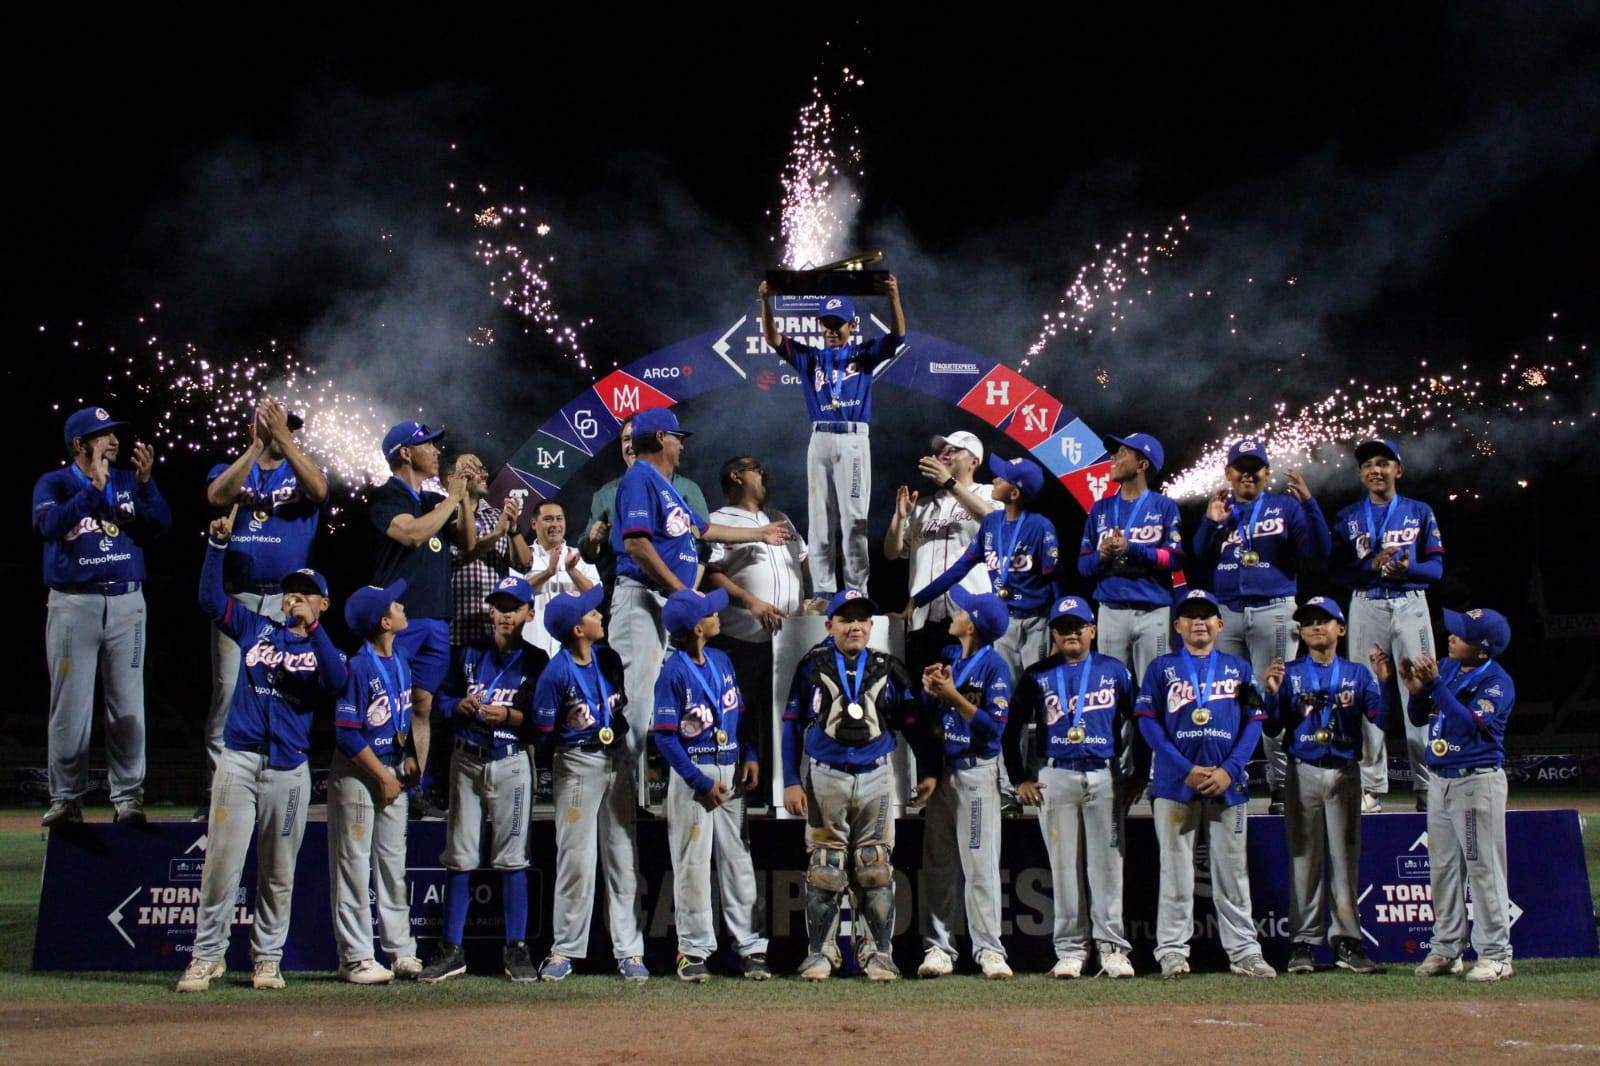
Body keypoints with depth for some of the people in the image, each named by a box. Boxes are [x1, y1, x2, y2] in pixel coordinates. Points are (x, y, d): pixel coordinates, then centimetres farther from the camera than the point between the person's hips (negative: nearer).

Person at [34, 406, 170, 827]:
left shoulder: (129, 482, 11)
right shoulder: (54, 484, 2)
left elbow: (159, 525, -2)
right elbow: (49, 526, -17)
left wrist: (145, 482, -16)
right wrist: (94, 486, -22)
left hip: (127, 602, 2)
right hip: (73, 603, -2)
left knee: (128, 706, 2)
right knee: (70, 707, -1)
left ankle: (128, 797, 7)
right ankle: (66, 800, 6)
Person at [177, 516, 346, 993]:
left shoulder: (325, 648, 8)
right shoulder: (256, 629, 14)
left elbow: (337, 680, -14)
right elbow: (211, 597, 9)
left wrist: (311, 625, -19)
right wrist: (217, 543, -2)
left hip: (289, 769, 0)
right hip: (239, 760, 1)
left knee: (278, 872, 6)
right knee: (221, 863, -4)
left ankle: (268, 958, 16)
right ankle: (207, 955, 3)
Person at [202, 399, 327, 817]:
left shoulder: (302, 472, 12)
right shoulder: (230, 468, 13)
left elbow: (318, 490, -13)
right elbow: (218, 496, -11)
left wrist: (283, 439, -17)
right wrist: (256, 445, -16)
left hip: (288, 600, 0)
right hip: (236, 597, 0)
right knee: (227, 692, -3)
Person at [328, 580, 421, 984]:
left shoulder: (401, 663, 7)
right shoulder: (357, 668, -17)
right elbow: (347, 733, -19)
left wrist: (405, 765, 8)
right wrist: (383, 776, -15)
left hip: (392, 771, 8)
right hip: (357, 772, -8)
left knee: (393, 863, 11)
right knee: (354, 866, -2)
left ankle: (402, 951, 17)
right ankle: (356, 958, 2)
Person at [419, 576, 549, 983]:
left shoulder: (537, 661, 2)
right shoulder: (469, 653, 13)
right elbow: (442, 698, 13)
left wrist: (508, 715, -19)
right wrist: (461, 705, -8)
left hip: (511, 763, -3)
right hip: (466, 761, 3)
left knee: (512, 858, -3)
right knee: (459, 857, 4)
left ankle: (516, 949, 3)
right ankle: (451, 950, 9)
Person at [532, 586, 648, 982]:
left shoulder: (609, 658, 2)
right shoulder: (556, 673, -15)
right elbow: (543, 732, -8)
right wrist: (562, 766, 1)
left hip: (618, 759, 5)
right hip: (578, 764, -5)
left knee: (624, 859, 6)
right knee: (576, 860, -1)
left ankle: (629, 951, 10)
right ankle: (564, 950, 9)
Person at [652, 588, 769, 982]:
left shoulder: (722, 661, 7)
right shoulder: (673, 672, -13)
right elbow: (665, 735, -15)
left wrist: (750, 756, 1)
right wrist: (701, 782, -16)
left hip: (731, 771, 6)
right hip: (693, 774, -6)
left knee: (739, 860, 8)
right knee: (693, 864, 1)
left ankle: (750, 945, 13)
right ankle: (694, 949, 9)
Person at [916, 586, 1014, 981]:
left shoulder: (994, 666, -10)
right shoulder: (949, 657, 13)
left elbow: (994, 726, -17)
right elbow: (928, 714, 16)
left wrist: (953, 696, -19)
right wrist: (930, 690, -4)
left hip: (976, 772, -7)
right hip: (941, 769, 7)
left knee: (980, 863, -5)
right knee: (937, 862, 7)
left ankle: (988, 948, -1)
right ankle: (938, 945, 12)